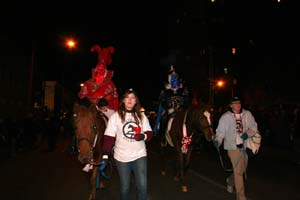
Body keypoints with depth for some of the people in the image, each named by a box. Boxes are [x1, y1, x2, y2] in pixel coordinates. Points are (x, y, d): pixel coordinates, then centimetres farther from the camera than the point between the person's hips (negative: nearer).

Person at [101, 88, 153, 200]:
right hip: (122, 157, -1)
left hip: (140, 155, 1)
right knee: (125, 187, 14)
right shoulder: (115, 116, -4)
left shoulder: (141, 115, 2)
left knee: (142, 186, 0)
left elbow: (149, 133, 5)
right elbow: (109, 137, -5)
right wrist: (105, 154, -12)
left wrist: (144, 136, -16)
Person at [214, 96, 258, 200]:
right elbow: (220, 131, -7)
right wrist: (217, 141, -25)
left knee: (243, 169, 19)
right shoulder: (225, 117, -8)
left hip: (245, 146, 5)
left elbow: (254, 126, 5)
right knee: (238, 171, -4)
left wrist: (248, 133, -15)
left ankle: (230, 181, 50)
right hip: (233, 146, -4)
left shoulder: (247, 114, 2)